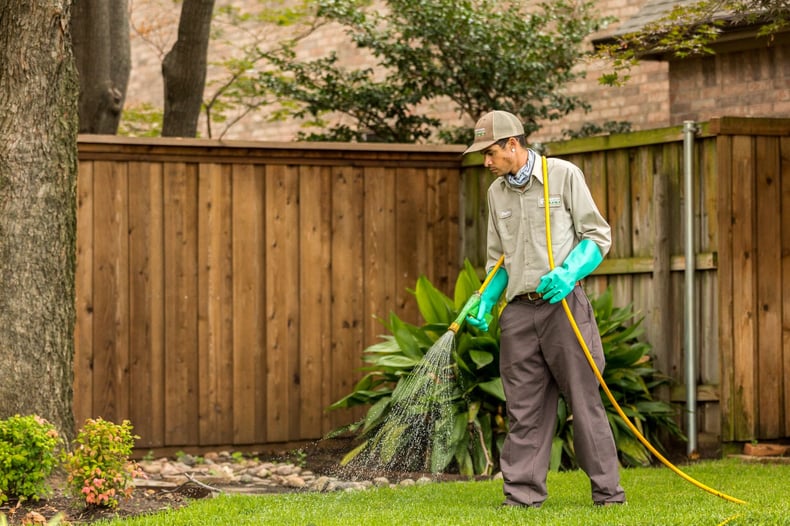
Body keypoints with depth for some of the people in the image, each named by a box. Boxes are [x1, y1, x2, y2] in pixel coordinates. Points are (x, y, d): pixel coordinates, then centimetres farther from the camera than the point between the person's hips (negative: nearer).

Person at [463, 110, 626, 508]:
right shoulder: (497, 192, 15)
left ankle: (608, 491, 2)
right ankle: (523, 494, 6)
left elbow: (597, 235, -1)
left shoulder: (563, 175, -1)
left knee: (584, 400, -3)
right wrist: (485, 301, 6)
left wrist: (569, 273, -17)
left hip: (563, 304, -5)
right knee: (524, 408, 3)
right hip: (518, 311, 5)